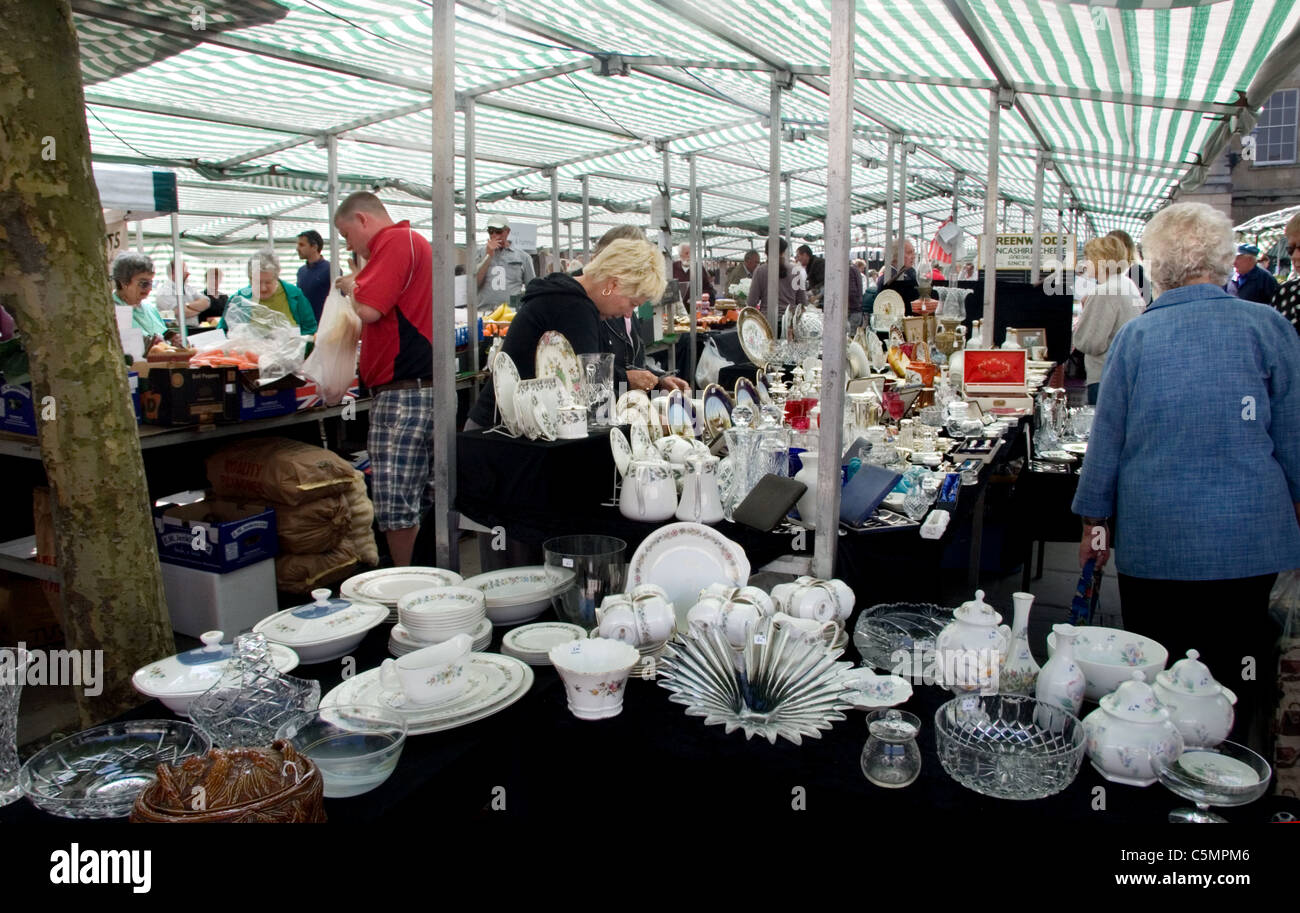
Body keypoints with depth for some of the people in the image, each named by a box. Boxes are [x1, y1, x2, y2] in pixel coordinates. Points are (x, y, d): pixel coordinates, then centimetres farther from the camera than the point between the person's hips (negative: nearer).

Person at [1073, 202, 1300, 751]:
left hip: (1153, 538, 0)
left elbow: (1106, 439, 1)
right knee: (1231, 681, 13)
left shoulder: (1135, 336, -3)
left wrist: (1094, 521, 10)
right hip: (1248, 538, 0)